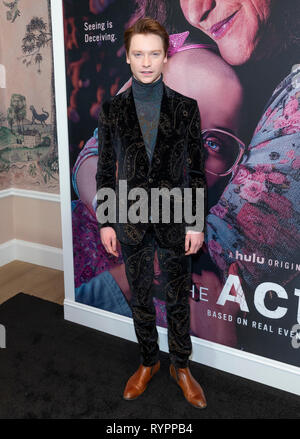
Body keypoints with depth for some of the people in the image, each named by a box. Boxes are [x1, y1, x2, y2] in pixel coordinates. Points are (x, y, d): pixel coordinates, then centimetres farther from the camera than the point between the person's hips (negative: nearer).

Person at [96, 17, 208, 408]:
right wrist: (105, 222, 0)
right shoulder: (112, 109, 0)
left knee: (178, 299, 12)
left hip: (174, 220, -1)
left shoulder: (185, 107, -3)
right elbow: (105, 169, 2)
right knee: (140, 298, 15)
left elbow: (196, 169, -2)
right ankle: (149, 362, 37)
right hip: (131, 220, 1)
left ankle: (181, 366, 33)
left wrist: (196, 223, -6)